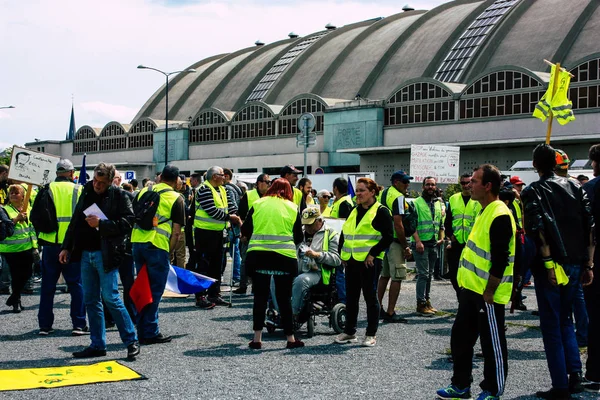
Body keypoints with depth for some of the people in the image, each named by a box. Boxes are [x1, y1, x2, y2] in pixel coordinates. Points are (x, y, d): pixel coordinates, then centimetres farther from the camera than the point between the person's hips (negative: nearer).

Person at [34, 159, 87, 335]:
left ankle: (45, 325, 13)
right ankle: (79, 324, 3)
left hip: (50, 244, 1)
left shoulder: (46, 190, 1)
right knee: (76, 284, 5)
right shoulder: (79, 190, -1)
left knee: (48, 286, 10)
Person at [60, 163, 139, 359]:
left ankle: (132, 341, 3)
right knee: (91, 300, 9)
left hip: (106, 254, -7)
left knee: (111, 298, -8)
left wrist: (101, 223, -19)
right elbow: (75, 221, 18)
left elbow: (127, 222, -15)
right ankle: (97, 345, 17)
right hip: (86, 253, 7)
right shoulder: (87, 192, 11)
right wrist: (67, 247, 16)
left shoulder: (119, 196, -6)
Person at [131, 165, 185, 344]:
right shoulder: (176, 198, 0)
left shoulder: (143, 191, 15)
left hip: (137, 242, 5)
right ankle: (150, 333, 5)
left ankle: (142, 331, 20)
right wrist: (169, 252, 4)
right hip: (157, 245, -5)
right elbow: (176, 232, -4)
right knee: (155, 290, 3)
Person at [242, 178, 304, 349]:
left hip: (258, 255, 1)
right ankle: (290, 338, 14)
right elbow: (298, 237, 7)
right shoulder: (292, 208, 5)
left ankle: (257, 338, 9)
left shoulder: (258, 204, 6)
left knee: (260, 297, 8)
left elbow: (245, 231, 7)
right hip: (285, 257, -1)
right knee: (284, 298, 8)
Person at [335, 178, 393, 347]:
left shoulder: (381, 212, -6)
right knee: (351, 297, 10)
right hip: (351, 261, 7)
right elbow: (344, 234, 21)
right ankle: (349, 332, 21)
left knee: (370, 296, 1)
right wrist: (342, 254, 10)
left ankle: (371, 334, 9)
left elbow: (388, 237, -12)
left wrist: (373, 253, -16)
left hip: (369, 261, -7)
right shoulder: (354, 211, 16)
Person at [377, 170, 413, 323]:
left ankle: (378, 308, 21)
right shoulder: (398, 197, -14)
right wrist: (406, 246, -15)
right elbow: (398, 224, -20)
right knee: (397, 277, -5)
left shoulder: (384, 194, 15)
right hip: (395, 241, -9)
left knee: (385, 275, 17)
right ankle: (390, 313, -4)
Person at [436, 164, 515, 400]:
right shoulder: (485, 212, 13)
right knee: (460, 337, 15)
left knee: (492, 344, 4)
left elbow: (500, 260, -22)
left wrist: (488, 292, -20)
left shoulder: (500, 216, -19)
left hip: (487, 293, -10)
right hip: (471, 288, 10)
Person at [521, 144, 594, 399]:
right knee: (565, 320, 21)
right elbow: (590, 226, 5)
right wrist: (588, 264, 8)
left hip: (549, 265, -5)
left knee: (551, 325, 3)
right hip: (575, 263, 5)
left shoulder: (533, 192, -4)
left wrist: (548, 263, -18)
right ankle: (575, 374, 9)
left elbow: (537, 230, -19)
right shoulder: (575, 188, 9)